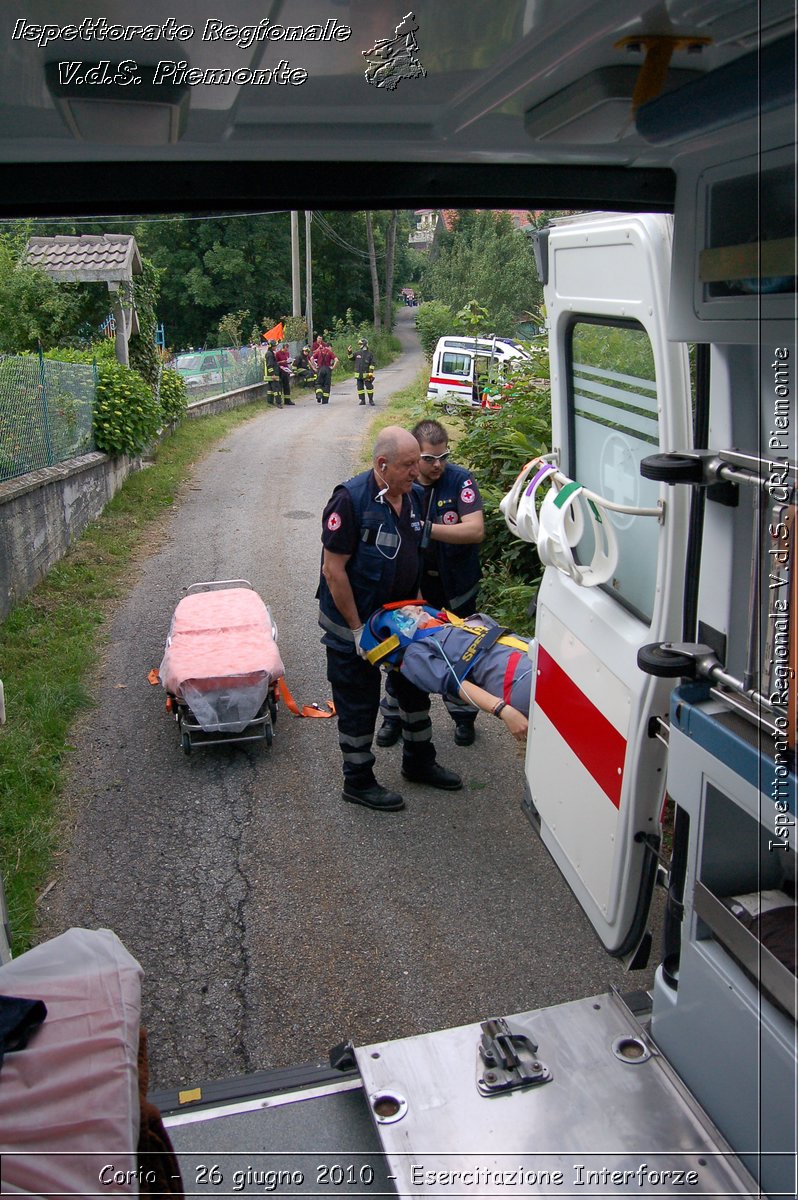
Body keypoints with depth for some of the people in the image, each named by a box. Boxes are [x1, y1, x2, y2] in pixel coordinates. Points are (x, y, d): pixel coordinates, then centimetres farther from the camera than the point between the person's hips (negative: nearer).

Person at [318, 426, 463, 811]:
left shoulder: (412, 497, 0)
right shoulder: (351, 499, -24)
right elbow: (333, 569, -23)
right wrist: (357, 629, -20)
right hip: (353, 623, -8)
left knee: (416, 684, 18)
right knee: (359, 702, 5)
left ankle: (419, 761, 38)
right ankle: (358, 782, 23)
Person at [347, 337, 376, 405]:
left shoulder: (369, 354, -2)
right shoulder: (357, 353, 7)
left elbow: (372, 364, -4)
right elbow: (351, 358, 18)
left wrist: (371, 373, -11)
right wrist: (349, 352, 0)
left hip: (366, 374, -4)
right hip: (359, 374, 4)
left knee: (369, 386, -1)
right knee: (360, 387, 6)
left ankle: (371, 400, 9)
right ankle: (362, 400, 14)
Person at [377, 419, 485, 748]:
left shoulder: (460, 480, -16)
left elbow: (476, 530, -26)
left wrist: (427, 529, -32)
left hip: (456, 587, -1)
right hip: (413, 585, 1)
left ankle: (463, 715, 34)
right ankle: (394, 715, 31)